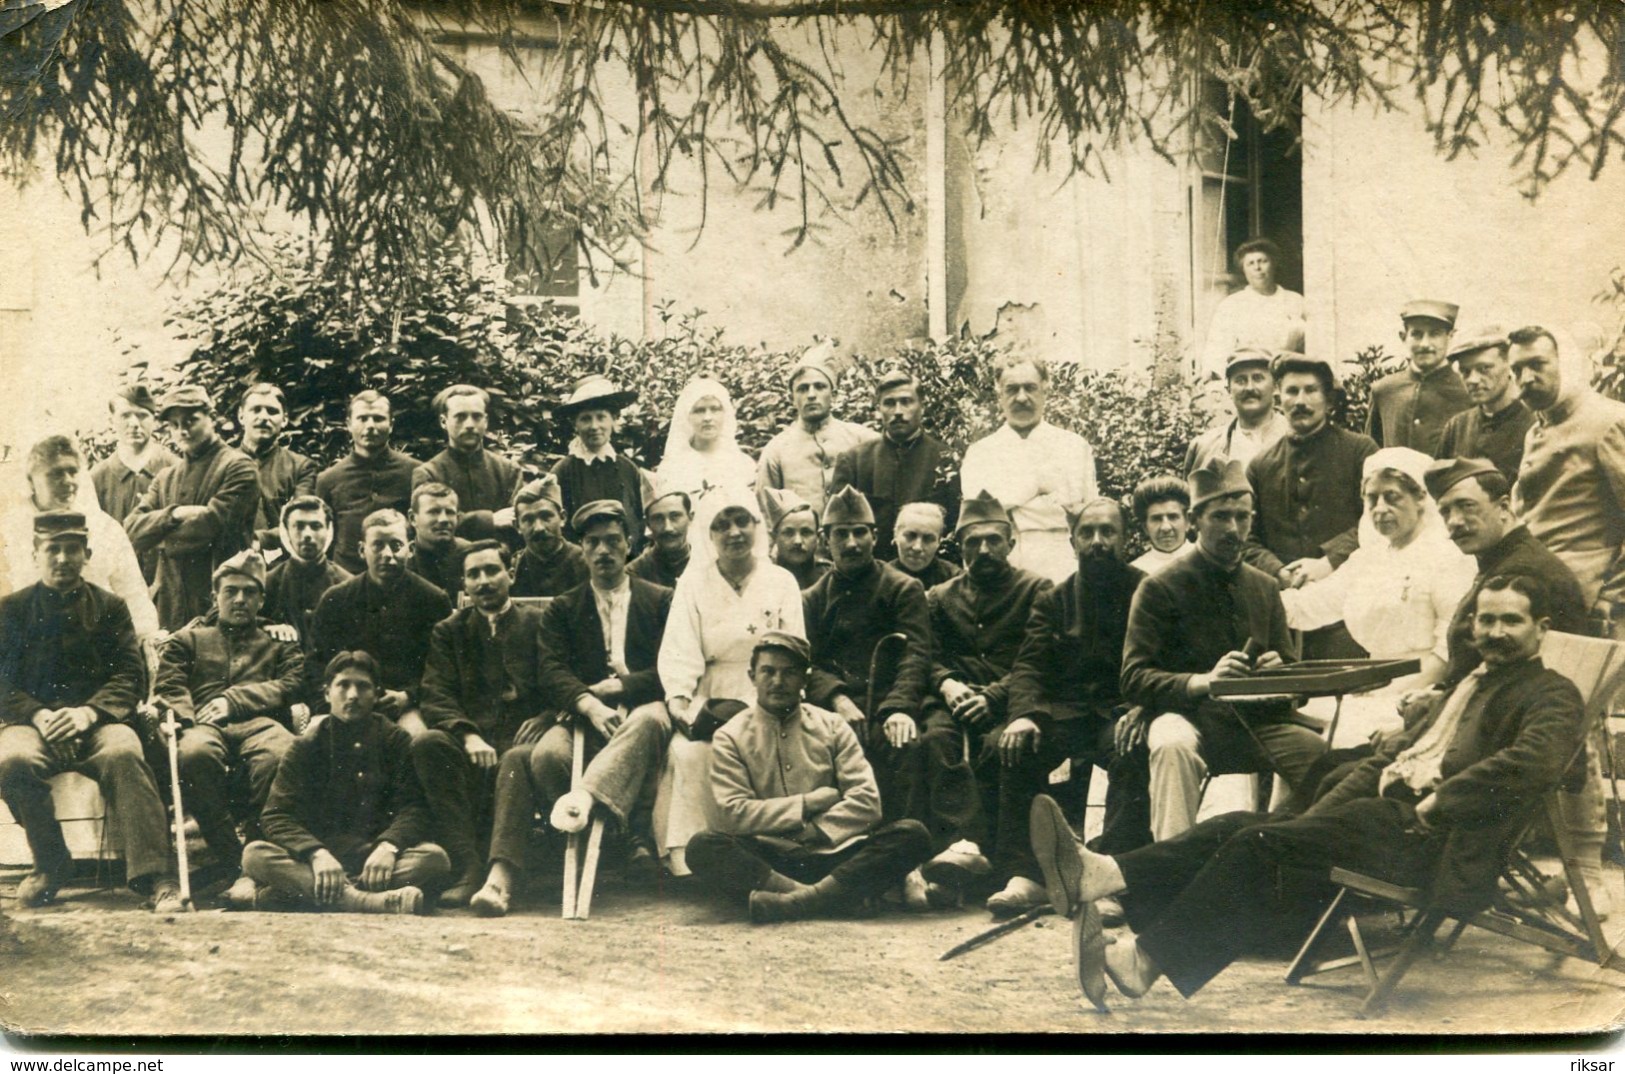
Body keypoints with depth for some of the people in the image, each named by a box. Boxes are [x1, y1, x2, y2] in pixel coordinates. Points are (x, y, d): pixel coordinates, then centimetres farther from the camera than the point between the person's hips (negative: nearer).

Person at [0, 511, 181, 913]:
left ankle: (154, 876, -39)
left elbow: (130, 674, 5)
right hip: (33, 720, 0)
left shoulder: (109, 607, 14)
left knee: (123, 753, -36)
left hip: (97, 720, 0)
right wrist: (39, 715, -15)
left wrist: (89, 712, -15)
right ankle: (50, 863, -11)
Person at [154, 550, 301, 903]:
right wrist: (185, 721, -7)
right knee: (194, 752, -40)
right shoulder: (188, 639, 33)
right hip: (204, 725, 1)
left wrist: (234, 700, -2)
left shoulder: (281, 642, 32)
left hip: (258, 723, -1)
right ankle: (232, 859, -36)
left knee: (279, 752, -41)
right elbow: (167, 686, 17)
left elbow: (292, 685, 12)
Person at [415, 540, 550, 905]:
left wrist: (546, 717, -16)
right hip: (471, 742, 2)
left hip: (523, 737, -2)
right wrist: (467, 735, -15)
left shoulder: (539, 623, 16)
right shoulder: (448, 631, 20)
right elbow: (435, 698, 5)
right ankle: (466, 866, -33)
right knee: (427, 743, -31)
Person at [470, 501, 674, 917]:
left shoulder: (661, 601, 17)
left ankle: (586, 797, -59)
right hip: (582, 718, 2)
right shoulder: (562, 610, 20)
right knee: (545, 754, -33)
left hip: (642, 709, -1)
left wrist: (614, 687, -5)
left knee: (649, 719, -39)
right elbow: (552, 673, 3)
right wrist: (590, 706, -17)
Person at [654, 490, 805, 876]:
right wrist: (677, 698, -19)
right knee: (689, 752, -28)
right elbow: (678, 649, -2)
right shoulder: (693, 581, 9)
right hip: (708, 698, 0)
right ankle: (683, 852, -28)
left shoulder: (781, 582, 9)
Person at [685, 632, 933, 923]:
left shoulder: (832, 727, 13)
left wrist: (816, 833, -9)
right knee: (702, 846, -31)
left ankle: (791, 901, -38)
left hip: (831, 852, 2)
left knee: (912, 834, -23)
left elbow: (866, 801, 2)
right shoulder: (732, 736, 8)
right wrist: (808, 804, -3)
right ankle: (830, 897, -39)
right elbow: (733, 814, -5)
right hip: (767, 860, -2)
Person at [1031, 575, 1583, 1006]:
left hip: (1435, 840, -8)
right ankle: (1102, 876, -29)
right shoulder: (1468, 688, 30)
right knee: (1240, 829, -12)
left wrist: (1434, 806, -18)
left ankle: (1145, 958, -29)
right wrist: (1318, 813, 9)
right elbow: (1390, 755, 24)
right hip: (1387, 812, 8)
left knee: (1267, 845, -24)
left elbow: (1536, 762, -18)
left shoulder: (1553, 695, 4)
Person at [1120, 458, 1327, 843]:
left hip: (1257, 720, 4)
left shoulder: (1265, 588, 17)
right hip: (1185, 714, -4)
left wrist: (1279, 672, -7)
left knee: (1321, 754, -26)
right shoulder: (1160, 588, 2)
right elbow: (1134, 680, -6)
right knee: (1173, 745, -40)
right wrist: (1202, 681, -23)